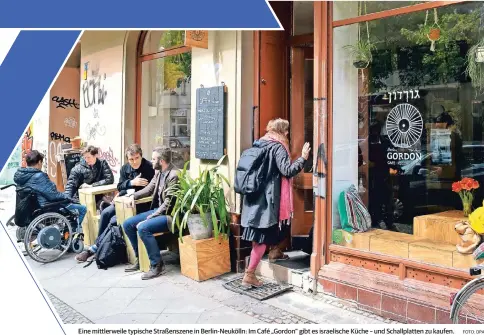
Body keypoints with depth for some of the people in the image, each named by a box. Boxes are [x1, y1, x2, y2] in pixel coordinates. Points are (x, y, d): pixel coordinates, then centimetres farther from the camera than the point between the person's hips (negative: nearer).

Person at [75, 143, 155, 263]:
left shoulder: (149, 167, -14)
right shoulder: (125, 168, 8)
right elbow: (120, 186, 2)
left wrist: (124, 192, -17)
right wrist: (132, 182, -22)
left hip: (141, 203, -7)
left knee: (114, 220, -19)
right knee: (105, 213, -13)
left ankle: (95, 249, -4)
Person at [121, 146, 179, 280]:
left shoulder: (174, 175, -20)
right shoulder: (159, 172, 7)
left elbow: (168, 203, -22)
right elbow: (149, 189, 19)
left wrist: (149, 218, -21)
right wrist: (133, 196, 3)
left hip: (170, 215, -10)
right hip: (157, 210, 10)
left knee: (143, 228, -29)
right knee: (127, 224, 4)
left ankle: (157, 265, -15)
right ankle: (140, 259, 16)